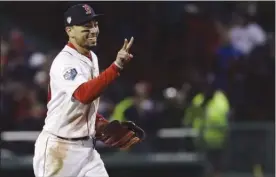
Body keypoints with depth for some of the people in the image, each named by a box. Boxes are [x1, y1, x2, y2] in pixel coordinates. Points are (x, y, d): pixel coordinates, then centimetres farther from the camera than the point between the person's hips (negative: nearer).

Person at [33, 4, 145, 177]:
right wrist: (117, 66, -44)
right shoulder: (65, 62, -19)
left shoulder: (92, 58, 9)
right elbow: (84, 94, -38)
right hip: (59, 149, -8)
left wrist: (100, 123, 7)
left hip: (86, 147, 8)